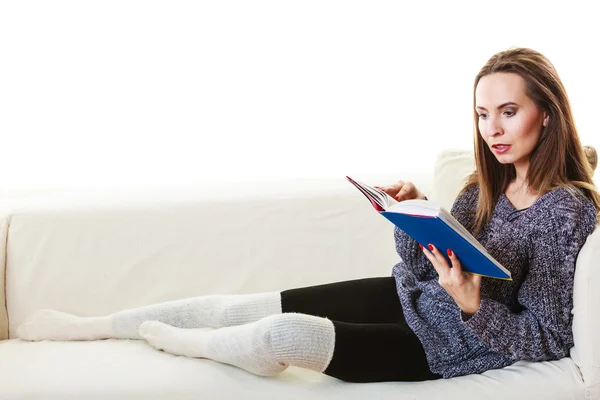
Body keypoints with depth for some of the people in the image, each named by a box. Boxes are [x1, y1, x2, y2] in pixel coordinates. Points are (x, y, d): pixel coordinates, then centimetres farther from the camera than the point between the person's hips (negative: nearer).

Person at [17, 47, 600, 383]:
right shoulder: (490, 184, 4)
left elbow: (548, 338, -16)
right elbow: (421, 268, 7)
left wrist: (473, 306, -31)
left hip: (454, 345, -7)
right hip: (412, 297, 7)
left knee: (285, 335, -24)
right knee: (240, 307, -4)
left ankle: (158, 336, 6)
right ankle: (86, 327, 12)